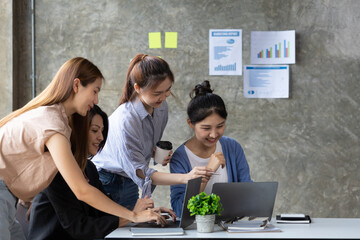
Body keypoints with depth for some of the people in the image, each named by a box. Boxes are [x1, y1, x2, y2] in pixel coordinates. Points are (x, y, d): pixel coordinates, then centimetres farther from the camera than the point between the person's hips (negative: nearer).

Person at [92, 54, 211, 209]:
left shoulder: (161, 106, -5)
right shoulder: (124, 121, -29)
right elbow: (140, 172, -28)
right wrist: (186, 178, -37)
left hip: (129, 184, 7)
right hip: (106, 183, -7)